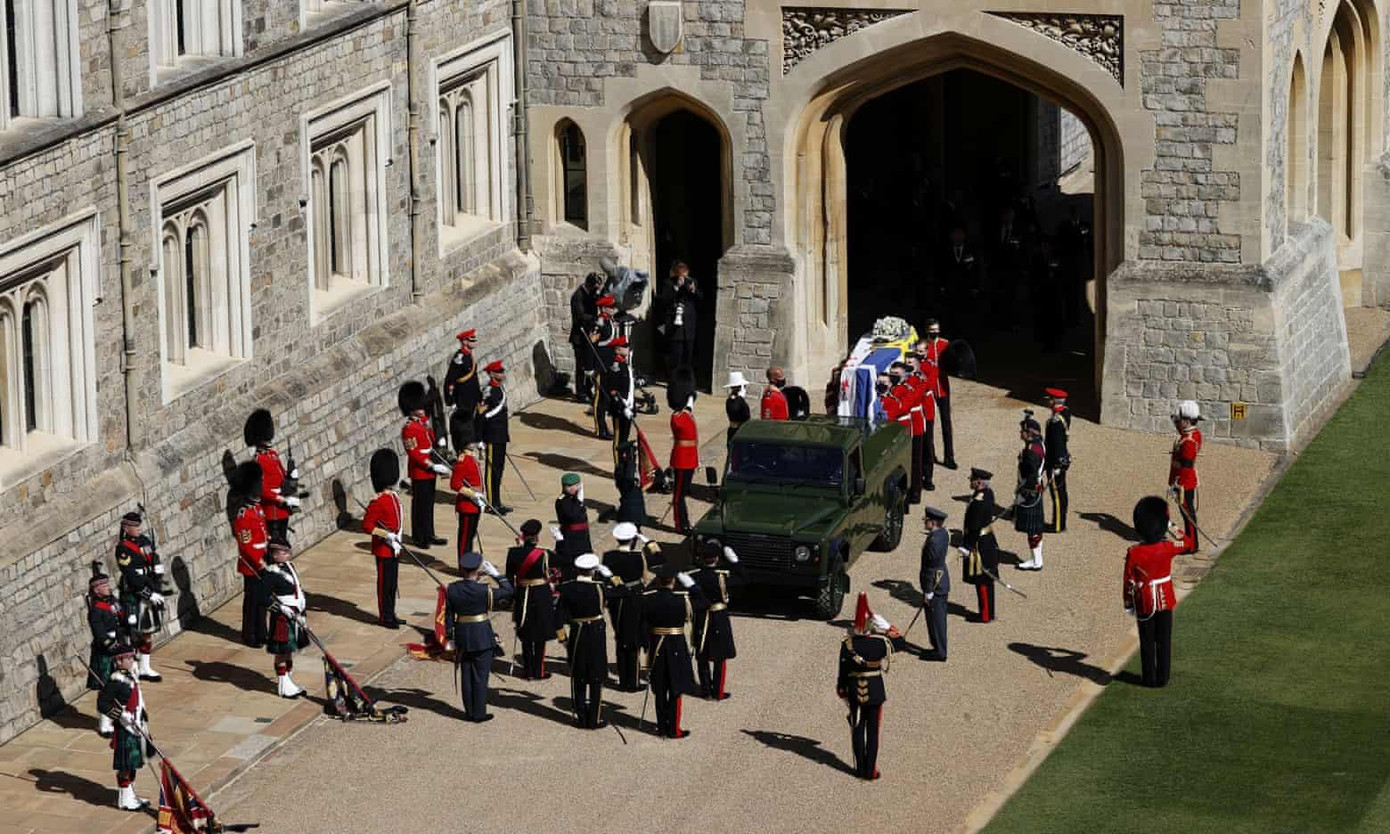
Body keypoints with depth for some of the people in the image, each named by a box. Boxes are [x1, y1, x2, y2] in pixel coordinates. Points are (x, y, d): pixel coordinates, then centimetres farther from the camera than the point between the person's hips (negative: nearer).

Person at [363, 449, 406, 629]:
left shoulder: (395, 498, 8)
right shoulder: (378, 502, -19)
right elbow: (367, 526, -20)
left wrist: (397, 540, 12)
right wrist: (387, 535, -25)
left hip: (394, 548, 9)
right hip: (384, 549, -9)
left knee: (392, 583, 15)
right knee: (385, 583, 0)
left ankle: (390, 614, 24)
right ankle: (384, 617, 7)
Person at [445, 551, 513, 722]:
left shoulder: (452, 590, -5)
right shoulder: (484, 591, -18)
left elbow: (448, 616, 2)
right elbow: (508, 591, -5)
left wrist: (451, 639, 12)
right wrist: (495, 573, -2)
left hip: (462, 637, 4)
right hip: (482, 637, -4)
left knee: (466, 675, 13)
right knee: (481, 676, 5)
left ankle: (469, 712, 20)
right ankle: (479, 713, 9)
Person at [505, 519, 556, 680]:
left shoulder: (514, 553, -7)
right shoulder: (543, 554, -18)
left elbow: (509, 577, 2)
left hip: (522, 594, 4)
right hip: (542, 597, -4)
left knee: (525, 635, 15)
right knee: (540, 636, 8)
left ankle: (527, 670, 21)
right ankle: (538, 671, 12)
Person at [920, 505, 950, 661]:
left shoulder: (934, 541, -27)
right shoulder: (943, 533, 2)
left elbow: (931, 568, -22)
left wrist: (928, 592, -18)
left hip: (935, 584, -10)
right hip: (943, 581, 10)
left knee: (935, 619, 1)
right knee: (939, 618, 19)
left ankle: (939, 652, 10)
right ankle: (940, 649, 29)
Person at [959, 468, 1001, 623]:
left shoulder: (978, 502, -27)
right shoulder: (988, 493, 2)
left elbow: (974, 527, -24)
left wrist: (967, 547, -17)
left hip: (979, 545, -10)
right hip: (989, 542, 10)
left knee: (982, 581, 3)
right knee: (986, 580, 19)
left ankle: (987, 615, 12)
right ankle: (989, 611, 29)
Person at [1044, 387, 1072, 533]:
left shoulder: (1056, 421, -26)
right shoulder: (1065, 412, 4)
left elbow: (1057, 444, -24)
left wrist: (1056, 466, -21)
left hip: (1056, 462, -10)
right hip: (1063, 460, 10)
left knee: (1057, 493, 0)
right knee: (1061, 492, 17)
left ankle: (1058, 525, 9)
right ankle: (1060, 522, 27)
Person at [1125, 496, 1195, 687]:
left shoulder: (1133, 554, -19)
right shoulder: (1168, 548, -16)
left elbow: (1129, 582, -11)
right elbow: (1190, 543, 5)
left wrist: (1128, 605, 2)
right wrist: (1175, 529, 12)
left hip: (1144, 604, -1)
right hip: (1165, 601, 1)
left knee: (1147, 643, 11)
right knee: (1164, 641, 12)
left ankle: (1150, 678, 18)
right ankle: (1162, 678, 18)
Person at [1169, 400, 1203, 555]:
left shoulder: (1188, 441, -27)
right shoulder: (1195, 433, 5)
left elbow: (1185, 467, -26)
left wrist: (1176, 486, -22)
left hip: (1184, 484, -10)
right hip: (1189, 482, 10)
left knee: (1188, 513, 1)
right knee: (1188, 512, 20)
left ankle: (1191, 546, 10)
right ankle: (1189, 541, 32)